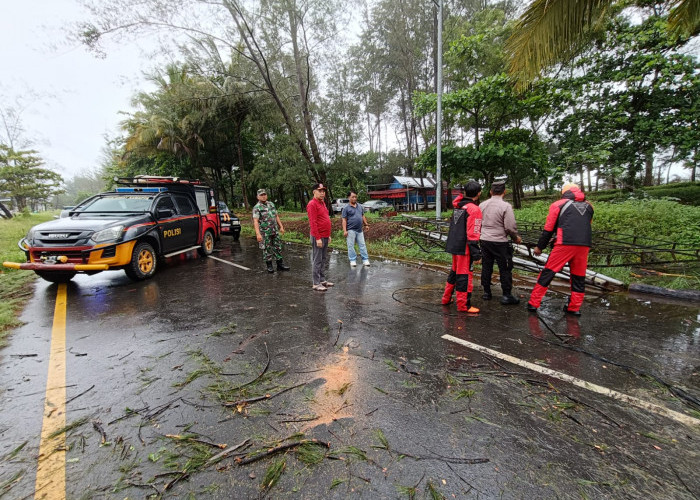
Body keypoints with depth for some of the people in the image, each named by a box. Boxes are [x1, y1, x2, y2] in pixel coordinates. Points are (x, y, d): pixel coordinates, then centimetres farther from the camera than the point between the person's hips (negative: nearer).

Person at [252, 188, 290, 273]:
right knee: (267, 249, 4)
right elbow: (255, 221, -17)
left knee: (278, 248, 9)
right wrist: (258, 234, -26)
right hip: (265, 233, -5)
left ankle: (280, 265, 18)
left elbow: (276, 216, 16)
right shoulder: (256, 208, -9)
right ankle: (269, 266, 16)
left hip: (275, 231, 5)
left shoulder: (271, 204, 10)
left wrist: (281, 226, 11)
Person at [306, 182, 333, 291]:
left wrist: (328, 235, 18)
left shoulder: (322, 203, 16)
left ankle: (322, 280, 24)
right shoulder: (312, 204, -12)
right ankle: (316, 284, 4)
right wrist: (318, 238, -21)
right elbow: (313, 223, -18)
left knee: (324, 260, 14)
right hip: (318, 237, -9)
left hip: (325, 236, 9)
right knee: (317, 261, -3)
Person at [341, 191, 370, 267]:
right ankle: (352, 260, 11)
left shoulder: (360, 206, 12)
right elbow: (344, 220, -8)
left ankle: (365, 260, 14)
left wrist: (366, 224, 15)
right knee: (351, 246, 2)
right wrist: (345, 230, -15)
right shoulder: (346, 208, -5)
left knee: (362, 245, 7)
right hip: (351, 230, -5)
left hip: (359, 230, 5)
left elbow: (363, 216, 22)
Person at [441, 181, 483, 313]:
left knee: (454, 272, 21)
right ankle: (463, 305, 10)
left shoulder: (457, 206, 9)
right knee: (465, 275, 1)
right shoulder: (474, 209, -15)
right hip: (464, 248, -8)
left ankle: (446, 298, 32)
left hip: (454, 246, 8)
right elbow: (472, 234, -19)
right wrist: (476, 254, -17)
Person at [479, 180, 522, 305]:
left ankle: (486, 292, 23)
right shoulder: (506, 206, -13)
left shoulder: (482, 205, 4)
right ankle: (507, 296, 10)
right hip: (499, 242, -5)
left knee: (486, 267, 14)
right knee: (505, 269, 5)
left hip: (484, 240, 6)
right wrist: (516, 238, 3)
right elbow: (510, 227, -14)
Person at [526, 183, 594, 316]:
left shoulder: (559, 205, 6)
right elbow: (585, 227, 24)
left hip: (565, 245, -4)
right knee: (578, 277, 15)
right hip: (584, 246, 4)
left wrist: (540, 246, 14)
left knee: (547, 273, 3)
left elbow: (548, 229, 5)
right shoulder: (588, 206, 19)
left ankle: (533, 303, 5)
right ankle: (574, 308, 20)